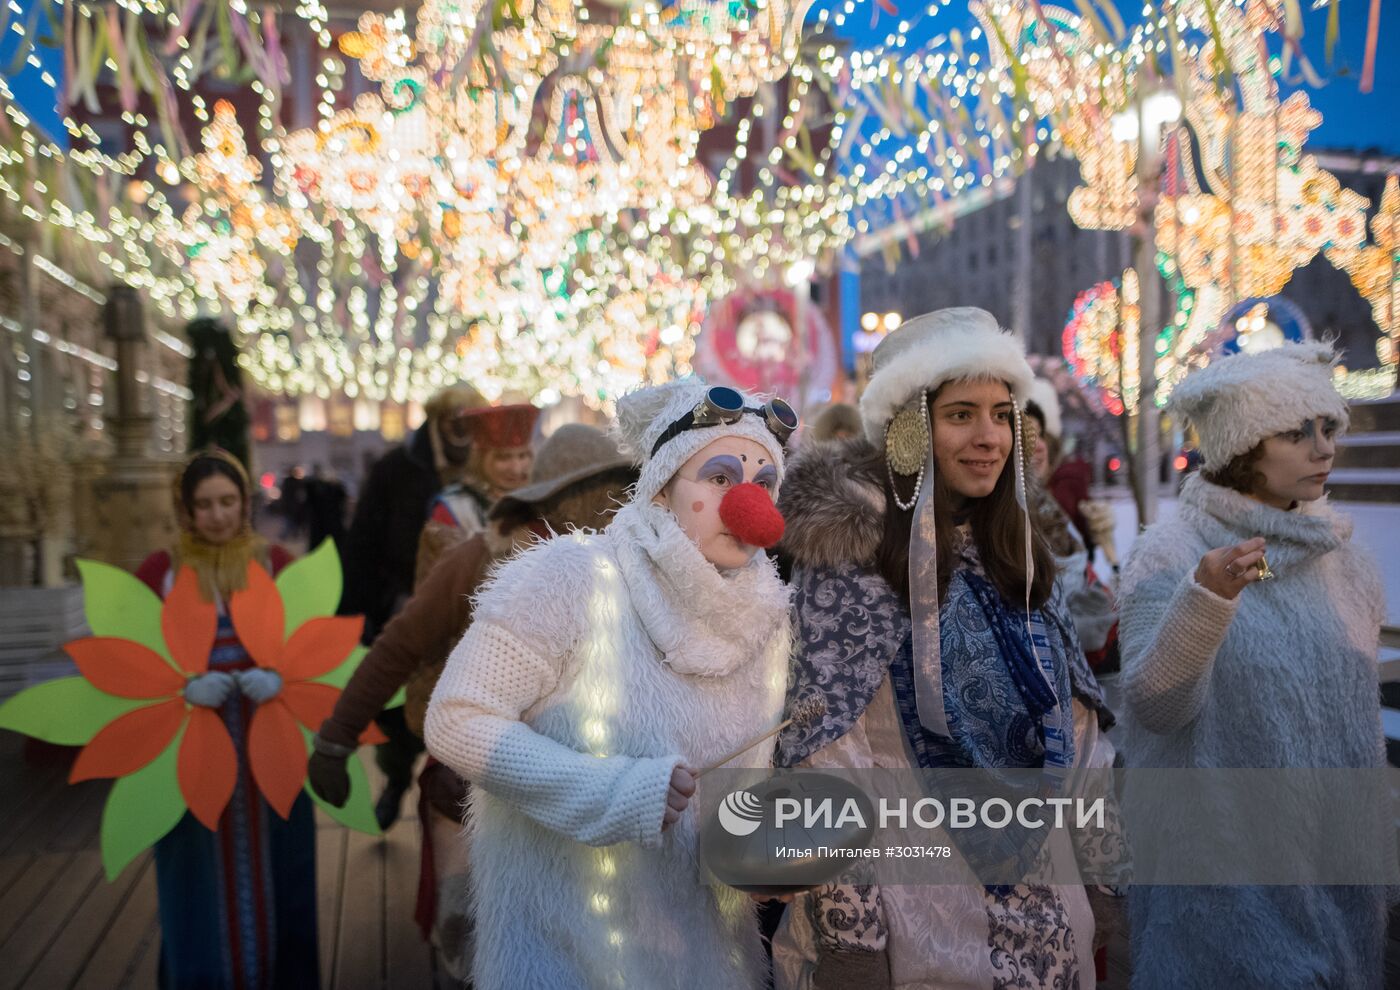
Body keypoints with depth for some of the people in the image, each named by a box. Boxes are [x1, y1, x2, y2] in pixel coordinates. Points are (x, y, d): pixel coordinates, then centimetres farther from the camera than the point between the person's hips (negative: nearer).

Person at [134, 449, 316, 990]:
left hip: (270, 743, 1)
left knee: (271, 871, 10)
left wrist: (279, 677, -21)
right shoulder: (158, 570, 0)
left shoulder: (277, 563, 1)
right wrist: (184, 686, -20)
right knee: (202, 880, 7)